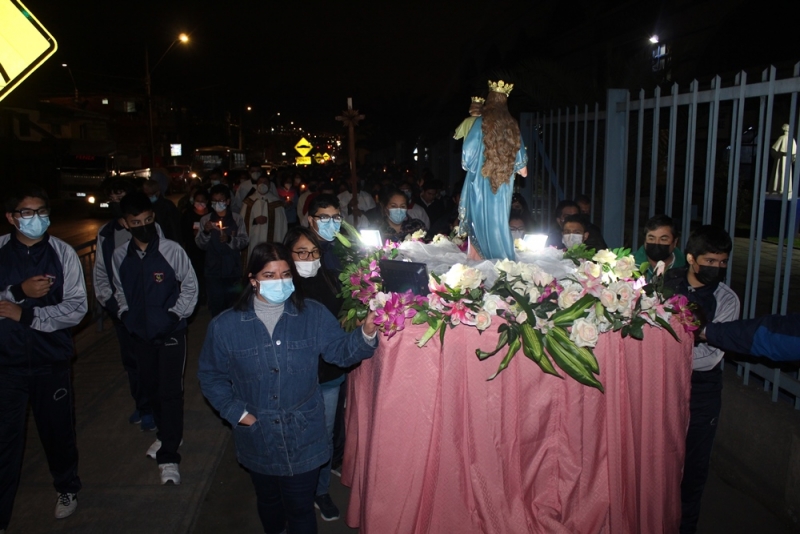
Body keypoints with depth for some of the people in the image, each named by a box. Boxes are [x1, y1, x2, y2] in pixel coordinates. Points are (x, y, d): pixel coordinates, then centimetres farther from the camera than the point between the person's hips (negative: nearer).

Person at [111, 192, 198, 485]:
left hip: (170, 332, -4)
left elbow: (190, 286, -3)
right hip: (140, 332, 4)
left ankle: (168, 456, 4)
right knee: (150, 386, 17)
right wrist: (124, 313, 2)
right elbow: (120, 290, 15)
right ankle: (165, 433, 39)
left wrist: (177, 314, -10)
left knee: (171, 391, -4)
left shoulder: (172, 250, -13)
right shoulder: (120, 256, -2)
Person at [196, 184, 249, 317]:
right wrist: (205, 232, -18)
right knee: (215, 303, 0)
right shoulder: (205, 220, 4)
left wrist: (229, 239, -21)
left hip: (232, 269, 0)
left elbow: (244, 241, -3)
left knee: (231, 302, 9)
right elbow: (200, 245, 0)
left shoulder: (236, 219, 2)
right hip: (213, 270, 0)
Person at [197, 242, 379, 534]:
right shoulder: (225, 326, -8)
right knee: (268, 503, 27)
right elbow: (211, 375, 2)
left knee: (301, 509, 15)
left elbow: (341, 351, -9)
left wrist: (366, 334, -29)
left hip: (304, 438, -1)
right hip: (257, 440, 1)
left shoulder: (314, 315, -9)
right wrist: (236, 412, -7)